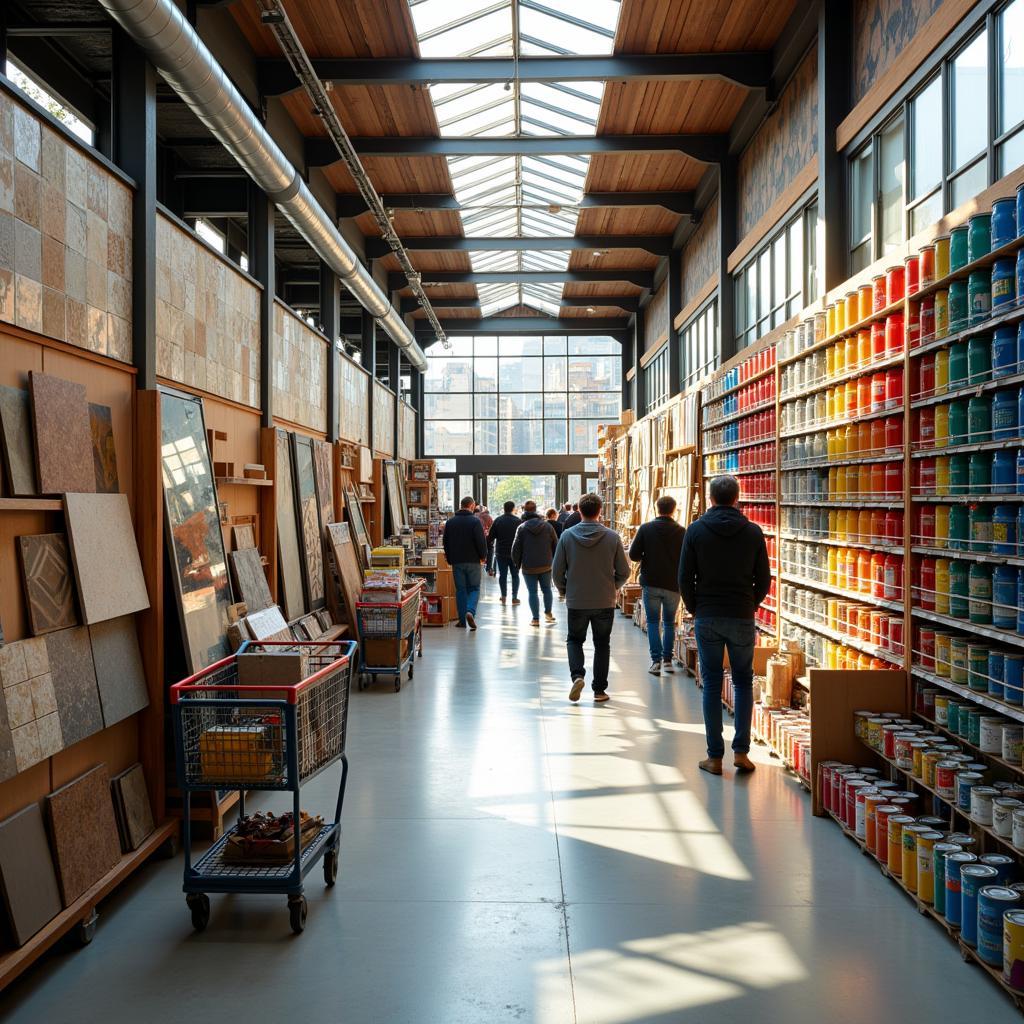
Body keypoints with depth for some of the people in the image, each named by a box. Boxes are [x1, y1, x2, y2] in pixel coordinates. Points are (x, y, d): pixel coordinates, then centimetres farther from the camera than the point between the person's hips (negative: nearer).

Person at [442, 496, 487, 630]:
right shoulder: (475, 521, -9)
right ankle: (470, 611, -18)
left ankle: (462, 620, 6)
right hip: (473, 561, -3)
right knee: (474, 588, 6)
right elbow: (481, 541, -12)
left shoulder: (450, 521, 6)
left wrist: (450, 558, 19)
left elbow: (445, 542, 11)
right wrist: (483, 556, 4)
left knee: (460, 589, 9)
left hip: (456, 562, 3)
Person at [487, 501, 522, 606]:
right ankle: (514, 597, 3)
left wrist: (489, 549, 12)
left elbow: (490, 537, 3)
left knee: (502, 575, 9)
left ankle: (504, 596, 7)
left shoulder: (497, 521, 1)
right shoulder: (518, 521, -6)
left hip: (501, 553, 1)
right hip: (514, 553, -1)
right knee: (515, 575, 7)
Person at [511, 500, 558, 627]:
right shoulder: (547, 526, -1)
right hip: (546, 565, 2)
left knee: (532, 592, 5)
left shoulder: (522, 528, -8)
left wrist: (517, 563, 9)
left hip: (529, 567, -2)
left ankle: (536, 618, 5)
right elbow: (555, 545, 3)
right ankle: (548, 612, 23)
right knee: (546, 589, 20)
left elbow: (516, 548, -6)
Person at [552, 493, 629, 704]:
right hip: (605, 602, 0)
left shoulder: (567, 535, -7)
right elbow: (624, 572, -3)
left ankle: (577, 674, -4)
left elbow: (557, 571, -5)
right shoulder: (612, 537, -8)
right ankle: (599, 690, 15)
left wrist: (564, 590, 14)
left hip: (576, 602, 0)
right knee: (602, 644, 14)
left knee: (574, 639, 19)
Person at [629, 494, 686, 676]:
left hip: (651, 583, -1)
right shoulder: (681, 531, -5)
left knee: (653, 622, 6)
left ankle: (656, 661, -1)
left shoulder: (645, 528, -6)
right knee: (669, 623, 15)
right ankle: (667, 660, 14)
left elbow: (633, 555, -7)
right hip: (673, 584, 1)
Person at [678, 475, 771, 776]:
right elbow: (764, 580, 1)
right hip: (742, 619, 1)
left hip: (707, 618, 0)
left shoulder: (696, 530, -4)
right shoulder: (753, 532, -2)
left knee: (712, 684, 6)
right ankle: (741, 751, 8)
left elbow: (685, 578, -5)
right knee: (743, 682, 14)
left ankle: (715, 757, 8)